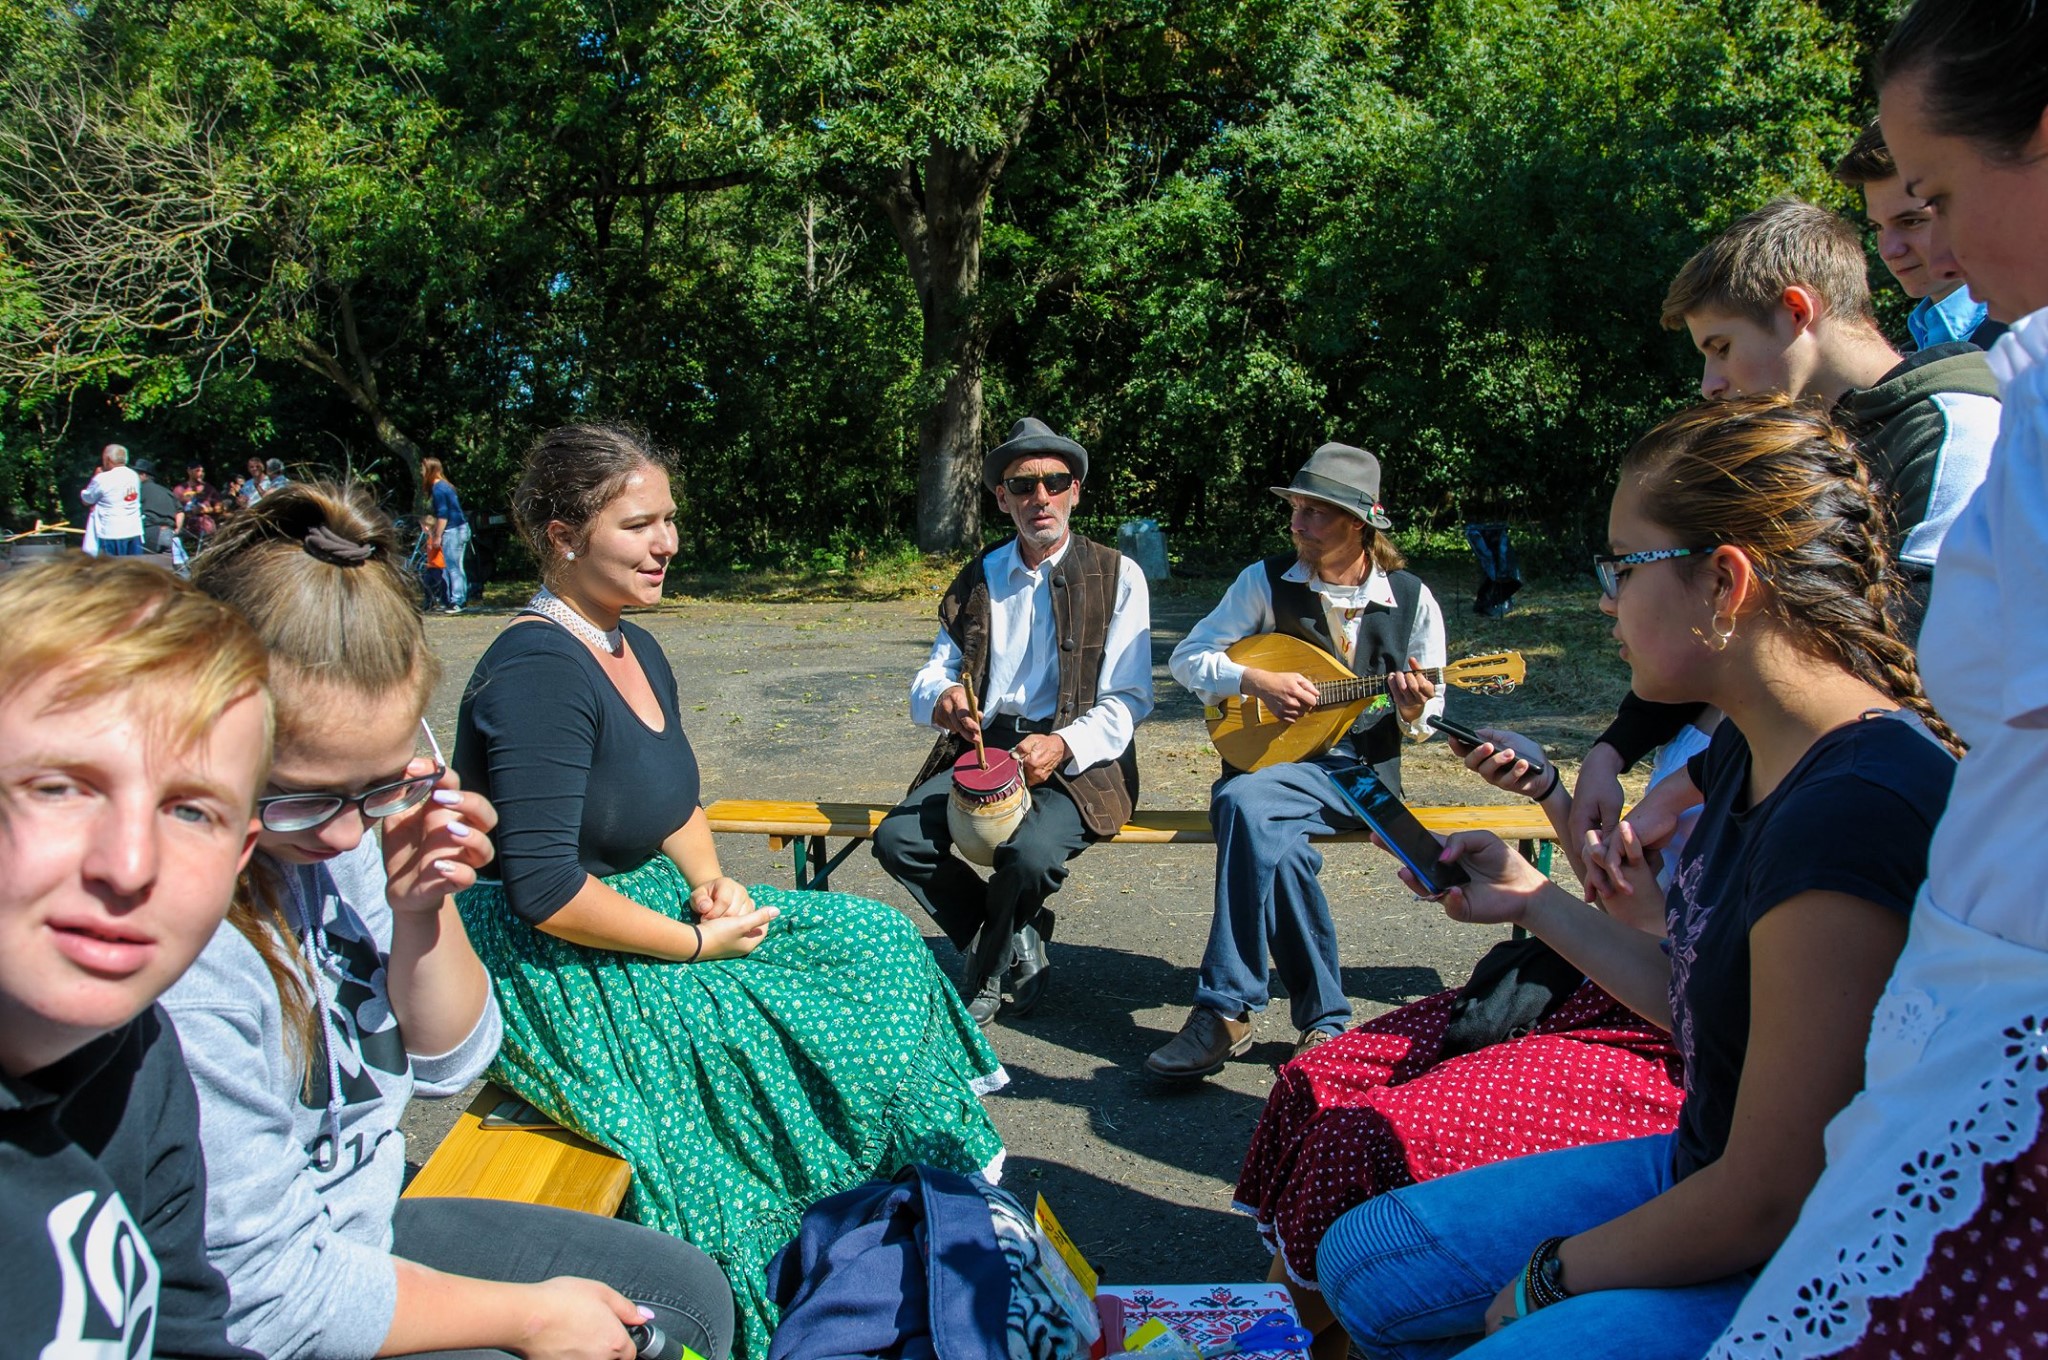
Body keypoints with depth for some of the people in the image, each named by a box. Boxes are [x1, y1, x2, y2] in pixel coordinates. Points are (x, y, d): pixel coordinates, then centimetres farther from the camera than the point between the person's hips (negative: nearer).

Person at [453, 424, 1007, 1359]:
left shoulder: (636, 652, 8)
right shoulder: (537, 672, -23)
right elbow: (546, 890, -27)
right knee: (806, 1033, -16)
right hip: (553, 969, -10)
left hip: (648, 910, 10)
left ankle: (934, 1174, 14)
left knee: (877, 942, 3)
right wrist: (698, 944, -18)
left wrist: (711, 882, -2)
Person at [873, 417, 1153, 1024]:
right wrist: (941, 697, -15)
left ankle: (984, 977, 1)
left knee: (1030, 852, -33)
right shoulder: (977, 579, 14)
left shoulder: (1118, 576, 2)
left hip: (1080, 758, -4)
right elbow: (931, 674, 12)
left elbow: (1128, 700, -4)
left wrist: (1063, 745, -24)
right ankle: (1020, 943, 2)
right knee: (897, 839, -21)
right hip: (983, 748, 4)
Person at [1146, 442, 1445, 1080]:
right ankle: (1323, 1017, -22)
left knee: (1245, 802, -33)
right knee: (1268, 834, -35)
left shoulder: (1413, 599, 3)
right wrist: (1255, 679, -12)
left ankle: (1227, 1010, -27)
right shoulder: (1267, 580, 3)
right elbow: (1188, 656, 4)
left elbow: (1424, 723, 11)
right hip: (1272, 760, 2)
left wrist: (1412, 711, -13)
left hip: (1361, 772, -2)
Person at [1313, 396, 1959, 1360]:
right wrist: (1534, 900, 11)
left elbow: (1770, 1201, -24)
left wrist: (1548, 1281, -11)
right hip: (1706, 1174, 9)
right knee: (1358, 1264, 10)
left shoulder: (1852, 816, -29)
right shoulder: (1750, 750, 1)